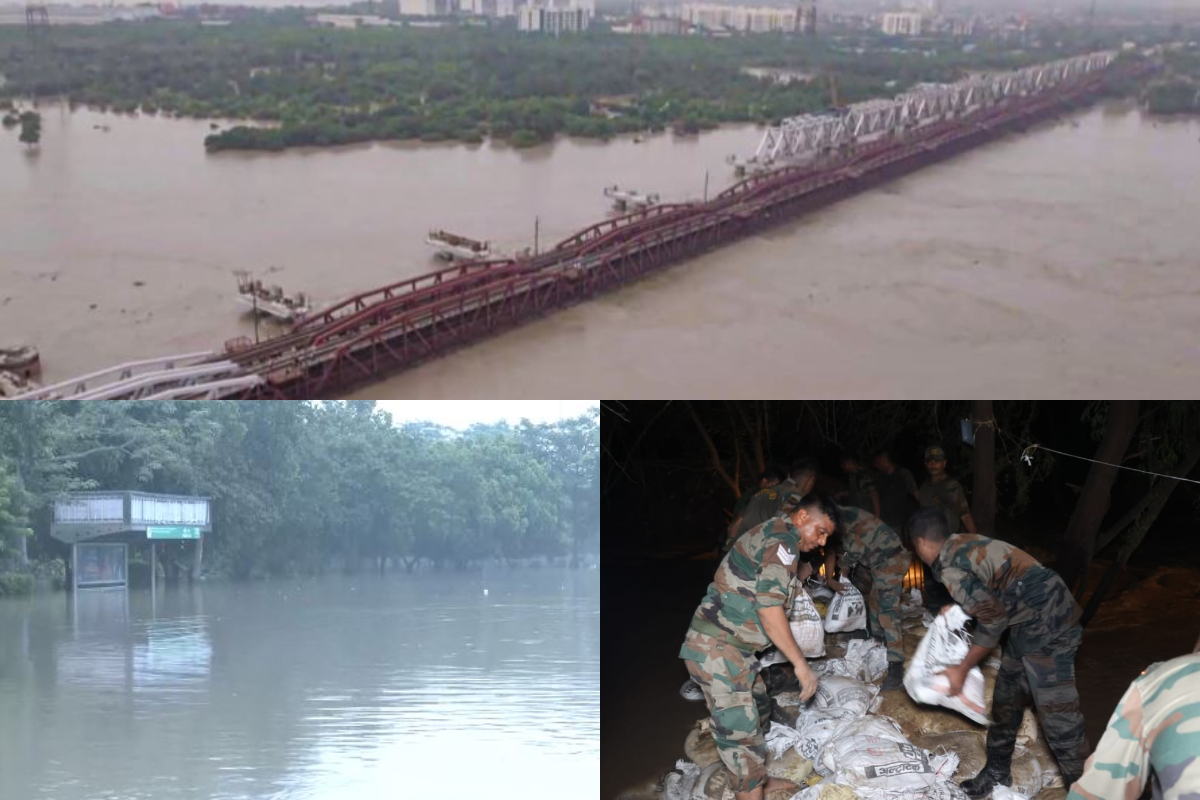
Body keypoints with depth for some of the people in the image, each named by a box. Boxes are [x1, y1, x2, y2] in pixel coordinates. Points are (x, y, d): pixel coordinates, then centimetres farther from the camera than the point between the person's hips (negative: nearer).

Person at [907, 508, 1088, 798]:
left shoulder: (949, 568, -17)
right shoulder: (962, 543, 10)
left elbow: (993, 620, -15)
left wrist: (961, 670, -5)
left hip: (1047, 625, -10)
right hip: (1031, 621, 10)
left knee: (1058, 716, -10)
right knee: (1006, 700, 20)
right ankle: (997, 772, 35)